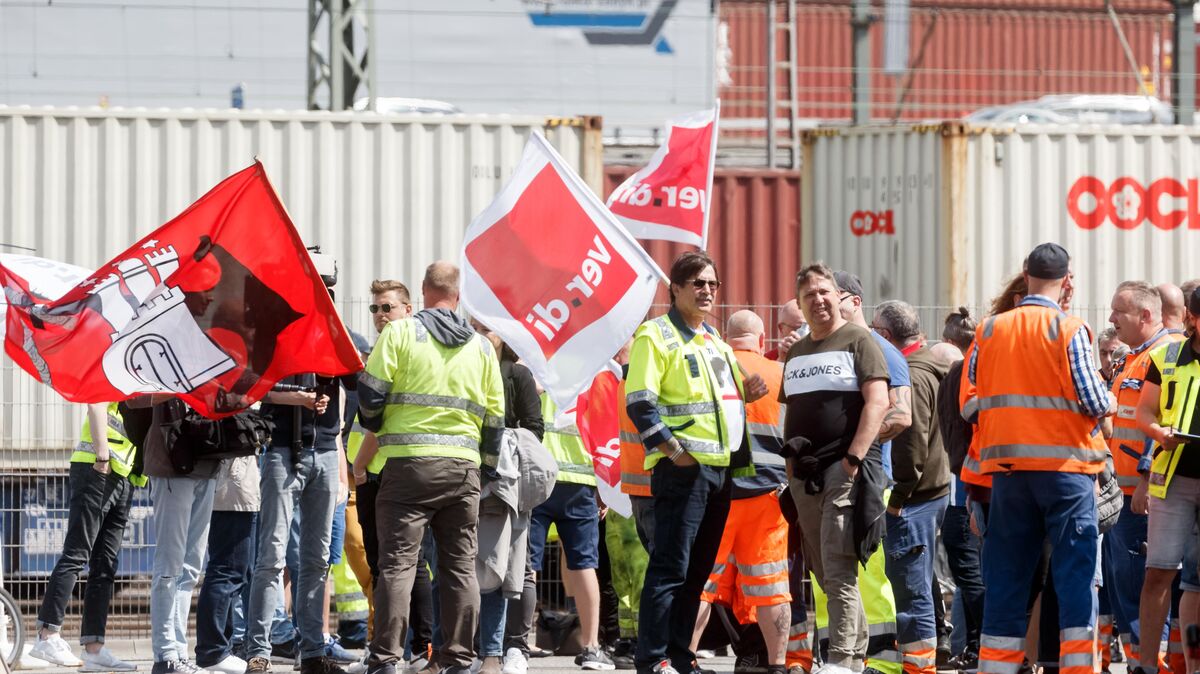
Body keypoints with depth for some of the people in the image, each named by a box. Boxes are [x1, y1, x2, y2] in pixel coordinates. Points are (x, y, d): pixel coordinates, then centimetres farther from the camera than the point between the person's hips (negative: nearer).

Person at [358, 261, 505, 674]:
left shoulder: (401, 332, -2)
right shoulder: (481, 346, 12)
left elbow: (370, 393, -6)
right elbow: (495, 416, 13)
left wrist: (374, 425, 15)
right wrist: (487, 462, 24)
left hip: (410, 462, -4)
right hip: (463, 467, 4)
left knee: (397, 562, -4)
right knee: (460, 565, 9)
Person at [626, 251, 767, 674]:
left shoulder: (715, 341, 21)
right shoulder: (656, 336, -5)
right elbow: (640, 402, -13)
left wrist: (744, 394, 8)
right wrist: (673, 450, -18)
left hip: (721, 466, 8)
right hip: (684, 467, -8)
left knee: (698, 569, 10)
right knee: (670, 567, -9)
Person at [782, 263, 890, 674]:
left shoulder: (857, 341, 0)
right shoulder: (796, 353, 20)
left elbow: (877, 401, -10)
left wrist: (855, 457, -17)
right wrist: (790, 464, 11)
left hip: (845, 469, -7)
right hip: (806, 472, 7)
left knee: (838, 571, -14)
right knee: (826, 575, 8)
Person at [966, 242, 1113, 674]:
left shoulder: (989, 330, 5)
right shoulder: (1070, 330, -7)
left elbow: (970, 406, 6)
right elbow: (1093, 401, -11)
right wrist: (1110, 404, 11)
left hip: (1007, 465, 4)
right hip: (1064, 465, -4)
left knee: (1005, 578, 8)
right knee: (1075, 574, -1)